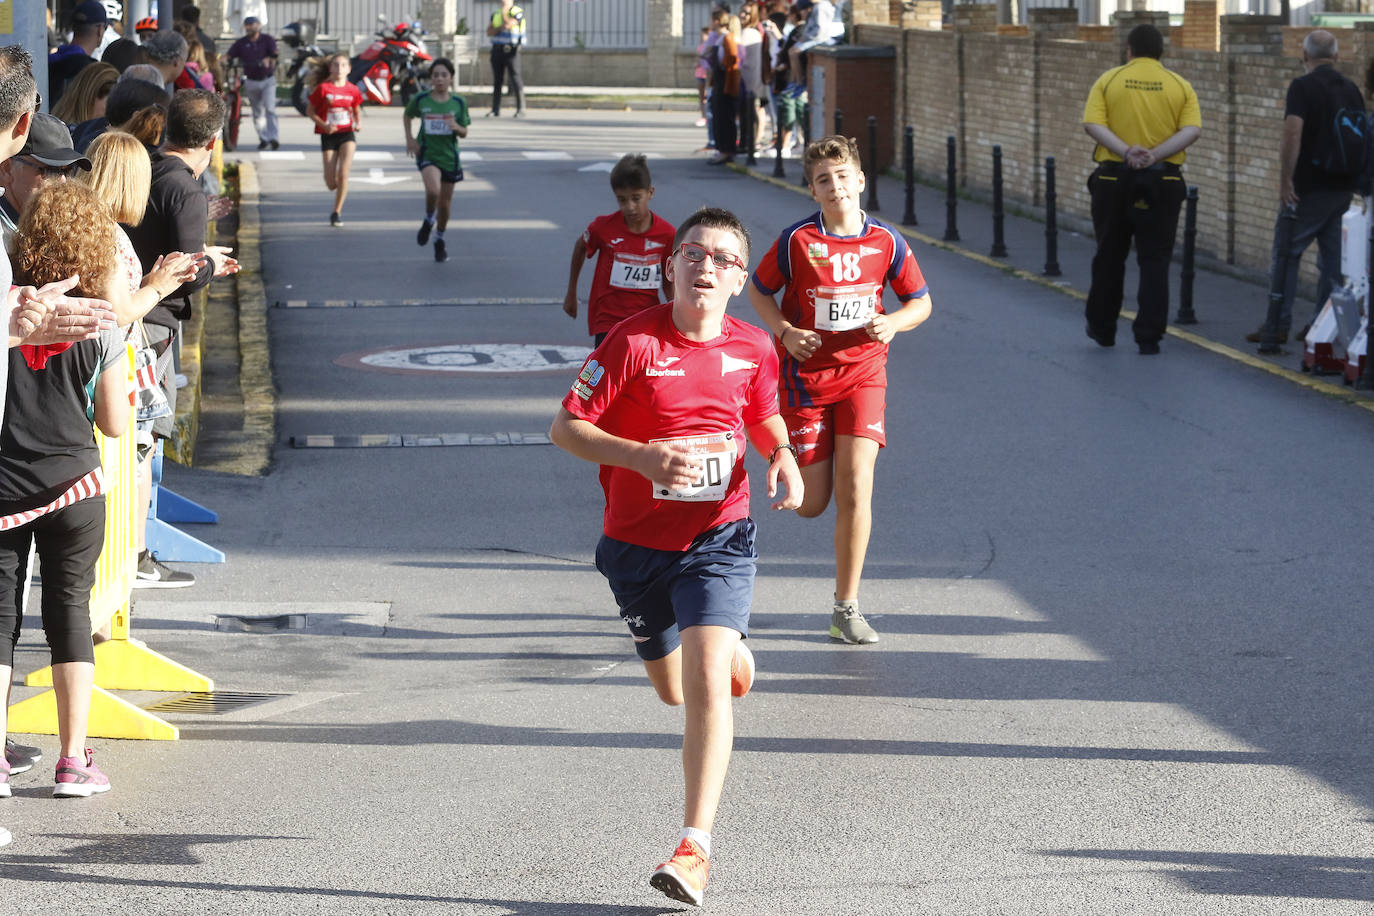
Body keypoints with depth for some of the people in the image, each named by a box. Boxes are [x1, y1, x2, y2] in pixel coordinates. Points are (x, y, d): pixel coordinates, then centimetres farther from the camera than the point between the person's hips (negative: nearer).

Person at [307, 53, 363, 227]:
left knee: (343, 174, -16)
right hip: (328, 135, -1)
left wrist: (359, 123, -2)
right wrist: (324, 125, -14)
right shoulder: (323, 88, -5)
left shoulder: (352, 90, 2)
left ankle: (337, 212, -1)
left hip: (347, 134, 1)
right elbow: (310, 111, 0)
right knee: (331, 183, -3)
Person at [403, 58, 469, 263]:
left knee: (445, 202, 10)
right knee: (433, 190, -29)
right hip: (427, 154, -2)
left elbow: (464, 132, 5)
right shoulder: (421, 100, -4)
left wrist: (457, 127, -18)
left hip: (449, 156, 2)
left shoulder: (458, 103, -1)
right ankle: (428, 220, 3)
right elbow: (407, 116, 15)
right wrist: (409, 138, 2)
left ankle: (440, 240, 34)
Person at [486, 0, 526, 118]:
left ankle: (521, 109, -8)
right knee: (497, 80, 5)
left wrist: (504, 12, -4)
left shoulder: (517, 13, -2)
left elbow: (507, 24, -18)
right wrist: (500, 28, -9)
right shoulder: (496, 14, 15)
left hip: (511, 50, -5)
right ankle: (495, 110, 9)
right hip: (497, 50, 5)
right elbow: (489, 32, 7)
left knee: (515, 77, -10)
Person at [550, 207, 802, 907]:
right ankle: (731, 652, 58)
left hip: (718, 538, -1)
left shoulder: (753, 349, -3)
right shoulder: (633, 341, -13)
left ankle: (695, 844, -20)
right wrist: (642, 456, -26)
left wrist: (783, 456, -4)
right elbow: (565, 428, -12)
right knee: (672, 690, 19)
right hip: (637, 542, 1)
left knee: (707, 682, -21)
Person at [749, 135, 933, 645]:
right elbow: (759, 289, 6)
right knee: (810, 505, 2)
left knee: (855, 487, -14)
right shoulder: (797, 240, -9)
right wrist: (785, 333, -12)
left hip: (862, 372, 1)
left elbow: (920, 301, 8)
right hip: (804, 373, -1)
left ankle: (846, 608, -4)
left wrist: (892, 324, -13)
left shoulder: (886, 241, -4)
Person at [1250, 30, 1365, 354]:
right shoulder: (1352, 90, 10)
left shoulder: (1303, 87, -10)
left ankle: (1277, 326, -4)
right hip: (1345, 188, 6)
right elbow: (1362, 136, 16)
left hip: (1309, 187, -6)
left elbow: (1292, 134, -21)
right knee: (1331, 257, 11)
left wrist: (1285, 179, -18)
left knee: (1286, 255, 0)